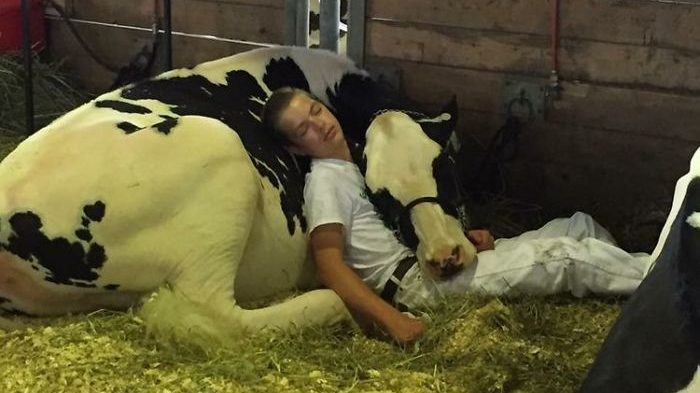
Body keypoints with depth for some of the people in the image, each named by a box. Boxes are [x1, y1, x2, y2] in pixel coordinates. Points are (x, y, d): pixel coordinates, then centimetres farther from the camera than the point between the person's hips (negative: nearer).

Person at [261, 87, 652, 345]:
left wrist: (462, 235, 6)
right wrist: (392, 319, -31)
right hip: (420, 280, -9)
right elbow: (331, 266, -19)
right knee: (567, 256, -17)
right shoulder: (325, 179, -9)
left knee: (580, 226, 7)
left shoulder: (359, 161, 18)